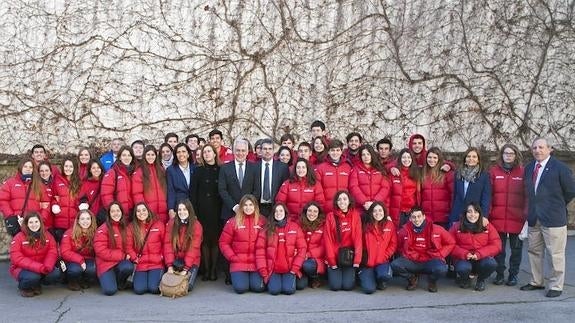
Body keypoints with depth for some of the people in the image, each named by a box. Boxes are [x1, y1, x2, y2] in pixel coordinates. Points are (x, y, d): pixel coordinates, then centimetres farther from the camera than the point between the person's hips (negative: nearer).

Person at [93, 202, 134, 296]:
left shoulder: (126, 228, 7)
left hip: (122, 261, 4)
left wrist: (128, 255, -9)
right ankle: (107, 279, 13)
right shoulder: (103, 229, -9)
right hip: (106, 263, -4)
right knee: (110, 290, -24)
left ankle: (120, 281, 3)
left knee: (129, 267, -33)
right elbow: (101, 250, -14)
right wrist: (122, 255, -15)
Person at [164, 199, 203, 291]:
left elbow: (193, 248, -13)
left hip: (191, 262, -2)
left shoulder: (196, 225, -8)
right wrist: (169, 265, -14)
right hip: (175, 261, 2)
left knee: (187, 286, -19)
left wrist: (185, 269, -19)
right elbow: (168, 244, -5)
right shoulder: (171, 223, -1)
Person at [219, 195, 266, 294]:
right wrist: (232, 257, -4)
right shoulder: (233, 222, 2)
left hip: (257, 263, 0)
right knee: (240, 288, -17)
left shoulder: (262, 221, 3)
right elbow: (224, 243, 5)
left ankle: (256, 278, 19)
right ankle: (239, 277, 18)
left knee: (258, 287, -16)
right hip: (239, 263, 0)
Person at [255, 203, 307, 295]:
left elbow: (302, 248, 0)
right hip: (272, 269, 0)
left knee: (289, 289, -19)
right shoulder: (267, 229, 2)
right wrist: (263, 271, -8)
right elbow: (260, 250, -2)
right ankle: (271, 280, 14)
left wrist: (295, 268, -7)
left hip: (289, 269, 0)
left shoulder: (294, 227, 3)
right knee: (274, 290, -20)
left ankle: (290, 279, 14)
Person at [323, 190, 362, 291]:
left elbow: (358, 238, -5)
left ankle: (350, 273, 24)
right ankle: (332, 273, 23)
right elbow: (327, 239, -4)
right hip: (334, 256, 0)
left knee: (348, 285, -9)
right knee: (335, 285, -10)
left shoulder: (355, 215, 0)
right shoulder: (330, 216, -2)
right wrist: (331, 260, -9)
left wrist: (357, 259, -13)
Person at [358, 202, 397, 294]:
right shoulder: (366, 226, -2)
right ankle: (364, 276, 19)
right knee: (369, 289, -18)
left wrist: (385, 256, -7)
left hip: (382, 262, 1)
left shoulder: (390, 225, 2)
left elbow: (393, 244, 3)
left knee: (386, 275, -33)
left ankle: (380, 281, 6)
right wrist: (366, 260, -7)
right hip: (367, 263, -1)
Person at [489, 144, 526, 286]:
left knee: (516, 247, 8)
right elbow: (488, 193, 4)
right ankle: (499, 273, 19)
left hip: (517, 218, -1)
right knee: (499, 247, 8)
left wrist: (526, 213, -3)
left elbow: (527, 195, 2)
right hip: (497, 217, 1)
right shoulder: (494, 171, 4)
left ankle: (513, 274, 20)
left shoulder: (523, 172, 2)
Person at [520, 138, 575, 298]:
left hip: (553, 218, -7)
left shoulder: (560, 168, -9)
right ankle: (536, 282, 27)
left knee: (555, 254, -1)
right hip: (534, 218, 7)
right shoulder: (529, 168, 10)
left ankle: (556, 286, 8)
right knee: (534, 252, 15)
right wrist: (533, 207, 11)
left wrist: (557, 205, 2)